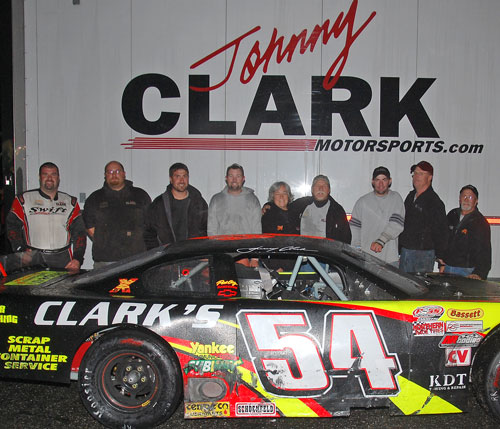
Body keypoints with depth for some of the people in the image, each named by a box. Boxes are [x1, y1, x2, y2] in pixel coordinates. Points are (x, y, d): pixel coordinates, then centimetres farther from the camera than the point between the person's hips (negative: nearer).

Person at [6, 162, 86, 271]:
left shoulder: (70, 202, 14)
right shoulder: (23, 200, 10)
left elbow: (79, 232, 9)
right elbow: (12, 226, 7)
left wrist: (77, 259, -3)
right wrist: (21, 251, -8)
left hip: (63, 259, 1)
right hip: (33, 259, -1)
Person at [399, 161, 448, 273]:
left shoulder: (434, 201, -10)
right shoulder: (410, 196, 13)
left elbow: (441, 232, -10)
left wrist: (440, 257, -11)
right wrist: (399, 250, 19)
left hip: (423, 254, -7)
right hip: (405, 251, 7)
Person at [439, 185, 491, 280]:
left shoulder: (481, 223, -8)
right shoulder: (452, 215, 9)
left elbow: (484, 252, -16)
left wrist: (479, 273, -30)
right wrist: (442, 264, 12)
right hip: (447, 268, 5)